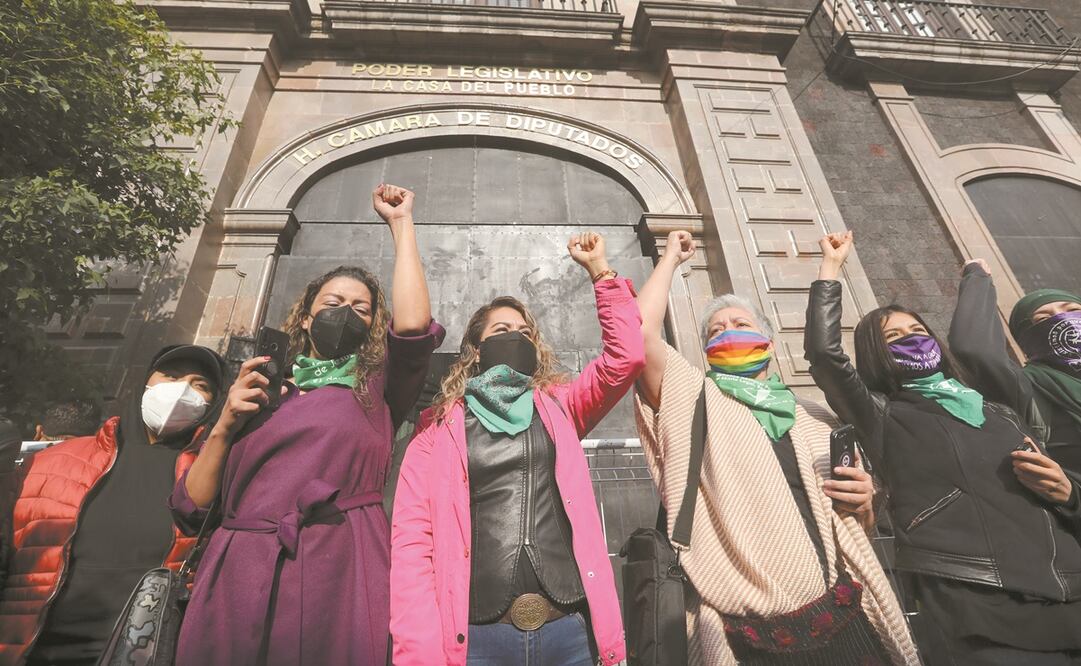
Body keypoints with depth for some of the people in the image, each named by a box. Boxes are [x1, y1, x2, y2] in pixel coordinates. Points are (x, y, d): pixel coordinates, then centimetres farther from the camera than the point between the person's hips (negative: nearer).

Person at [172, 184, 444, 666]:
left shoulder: (376, 391, 9)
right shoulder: (260, 394, 15)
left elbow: (412, 324, -11)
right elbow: (193, 508, 13)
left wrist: (400, 223, -1)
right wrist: (224, 426, -3)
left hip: (339, 571, -2)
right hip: (236, 578, 2)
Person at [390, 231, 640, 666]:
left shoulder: (558, 410, 12)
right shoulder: (440, 429, 6)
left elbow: (626, 356, 1)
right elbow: (411, 541, -1)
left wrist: (598, 269, 5)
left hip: (570, 630, 2)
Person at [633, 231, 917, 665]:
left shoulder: (818, 421, 15)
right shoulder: (694, 399, 3)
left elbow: (859, 525, 22)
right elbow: (640, 332, -12)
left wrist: (866, 503, -1)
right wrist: (671, 258, 2)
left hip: (844, 619, 4)